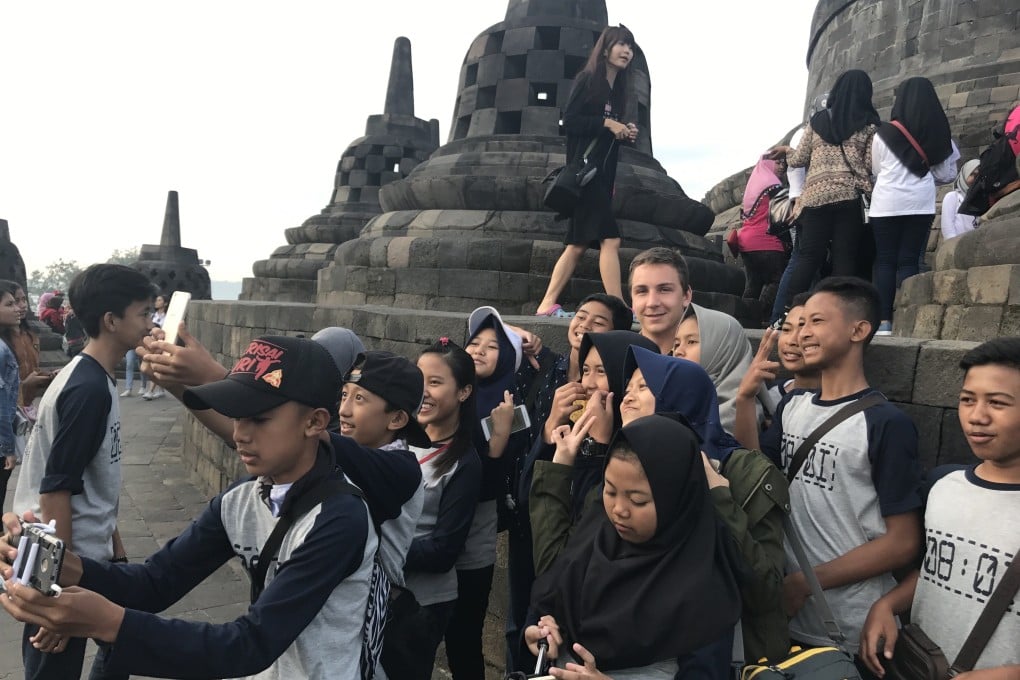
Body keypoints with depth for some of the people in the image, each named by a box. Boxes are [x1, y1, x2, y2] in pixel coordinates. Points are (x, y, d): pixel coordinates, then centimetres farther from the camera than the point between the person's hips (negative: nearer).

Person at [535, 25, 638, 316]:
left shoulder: (617, 90, 20)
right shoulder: (588, 79, -2)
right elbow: (569, 120, -11)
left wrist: (626, 133, 2)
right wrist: (606, 123, -13)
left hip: (604, 175, 8)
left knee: (579, 243, 4)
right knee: (610, 238, -16)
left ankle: (547, 304, 5)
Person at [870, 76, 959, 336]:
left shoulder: (884, 133, -2)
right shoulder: (939, 133, 4)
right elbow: (947, 174, 9)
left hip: (886, 203, -2)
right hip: (922, 203, 2)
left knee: (885, 260, 2)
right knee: (909, 260, 3)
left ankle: (884, 320, -5)